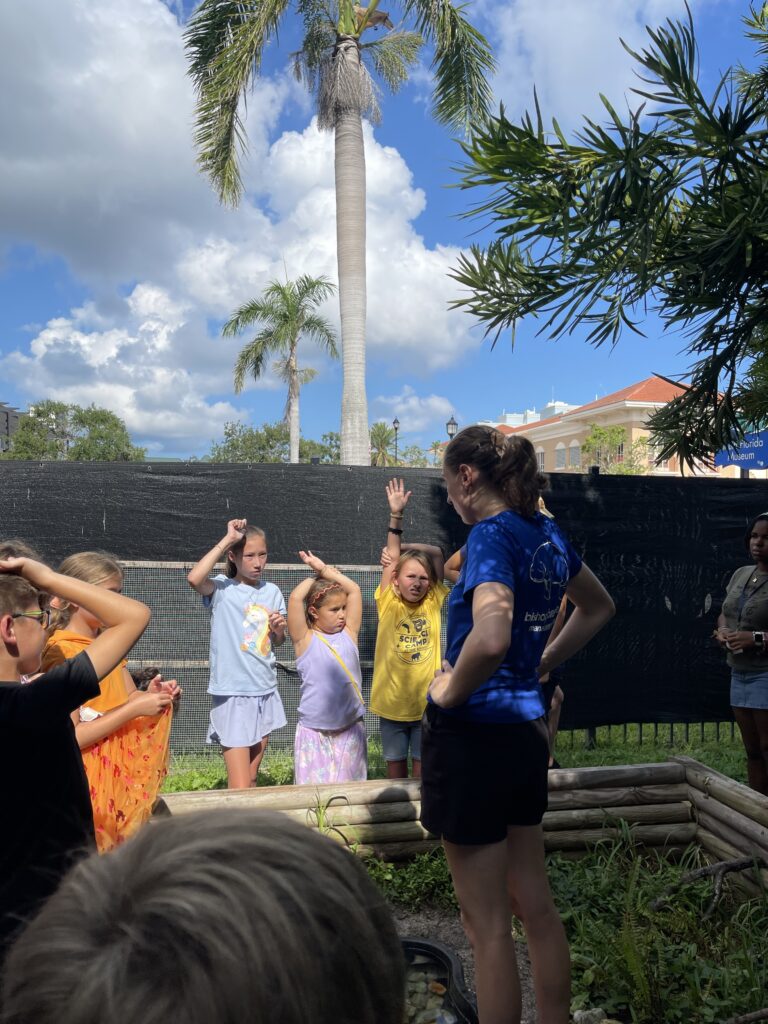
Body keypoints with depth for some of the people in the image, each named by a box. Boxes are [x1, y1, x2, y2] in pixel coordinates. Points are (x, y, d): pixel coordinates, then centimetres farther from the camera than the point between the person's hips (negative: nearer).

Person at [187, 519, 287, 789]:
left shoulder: (272, 592, 7)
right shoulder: (222, 588, -8)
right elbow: (194, 579, -31)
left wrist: (279, 629, -7)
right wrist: (227, 540, -25)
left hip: (266, 691, 5)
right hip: (233, 693, -5)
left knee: (252, 777, 17)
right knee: (240, 788, -7)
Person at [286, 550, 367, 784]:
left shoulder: (348, 633, 5)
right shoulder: (305, 640, -5)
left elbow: (354, 590, 2)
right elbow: (295, 598, -17)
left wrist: (325, 569, 4)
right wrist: (316, 575, 0)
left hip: (351, 728, 3)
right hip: (314, 731, -3)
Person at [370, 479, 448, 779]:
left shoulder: (433, 603, -1)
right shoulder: (388, 604, -5)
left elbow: (437, 554, 2)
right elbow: (392, 560, -12)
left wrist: (407, 548, 1)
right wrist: (396, 515, -16)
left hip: (426, 702, 1)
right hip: (392, 702, -1)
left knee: (423, 767, 10)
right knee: (395, 766, 13)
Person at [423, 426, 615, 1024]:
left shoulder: (492, 534, -18)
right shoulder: (547, 534, 6)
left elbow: (490, 637, -36)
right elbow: (598, 607, 22)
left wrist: (450, 691, -18)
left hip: (472, 735, -8)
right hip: (526, 728, 8)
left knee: (487, 924, 7)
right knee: (535, 906, 21)